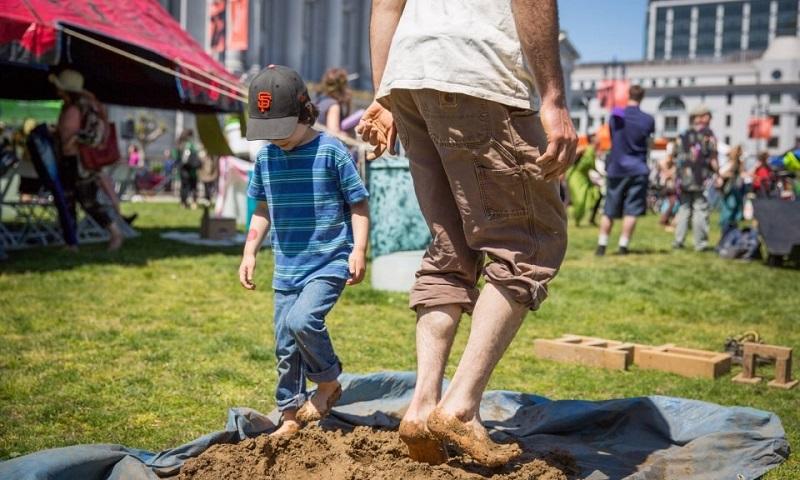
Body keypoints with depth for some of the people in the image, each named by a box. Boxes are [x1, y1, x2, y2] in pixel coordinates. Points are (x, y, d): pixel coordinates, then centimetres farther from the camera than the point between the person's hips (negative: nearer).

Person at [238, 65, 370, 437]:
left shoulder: (331, 151, -9)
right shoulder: (265, 158, 5)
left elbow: (358, 204, -4)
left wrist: (359, 249, -13)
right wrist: (249, 252, 11)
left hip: (329, 262, -5)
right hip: (286, 267, 6)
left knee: (302, 319, -25)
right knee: (285, 345, 7)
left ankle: (328, 382, 2)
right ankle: (291, 416, 23)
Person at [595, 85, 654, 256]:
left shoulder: (615, 116, -1)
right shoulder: (648, 120, -5)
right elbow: (649, 143, 8)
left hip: (615, 169, 2)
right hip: (637, 169, -2)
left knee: (609, 211, 8)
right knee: (631, 211, 2)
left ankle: (601, 246, 8)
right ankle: (623, 246, -1)